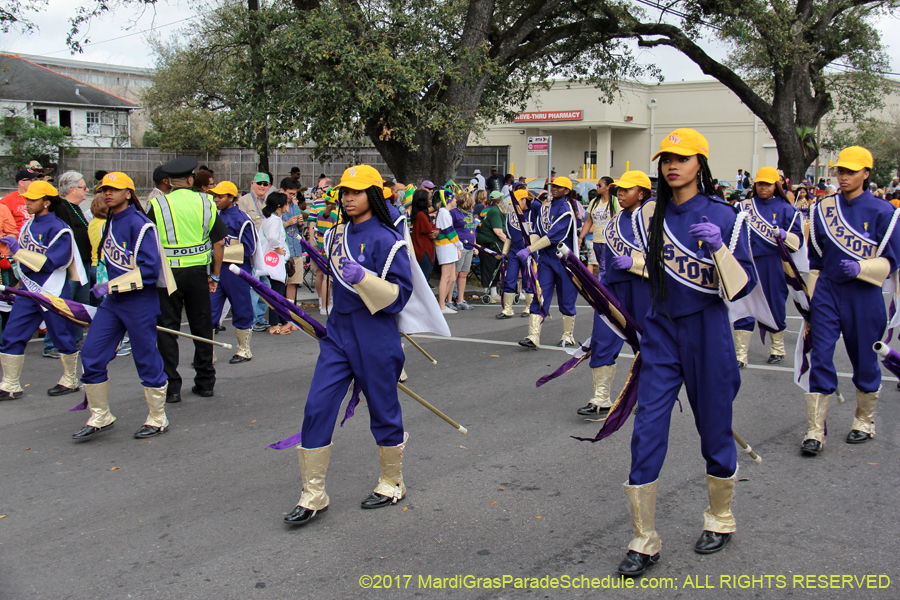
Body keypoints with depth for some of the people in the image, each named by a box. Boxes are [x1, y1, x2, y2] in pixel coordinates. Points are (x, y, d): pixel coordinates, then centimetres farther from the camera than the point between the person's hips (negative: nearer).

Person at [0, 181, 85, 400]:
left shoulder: (58, 229, -14)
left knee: (62, 336, 7)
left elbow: (50, 263, -22)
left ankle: (70, 381, 24)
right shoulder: (29, 224, 10)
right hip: (29, 290, 7)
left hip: (53, 291, -7)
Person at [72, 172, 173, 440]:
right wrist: (106, 285, 12)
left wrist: (112, 286, -19)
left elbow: (149, 268, -21)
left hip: (140, 300, -8)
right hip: (112, 300, 8)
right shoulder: (110, 222, 12)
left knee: (146, 359, 2)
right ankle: (100, 417, 16)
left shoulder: (138, 223, -15)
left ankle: (158, 420, 18)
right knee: (91, 355, 4)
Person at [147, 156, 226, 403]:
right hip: (198, 271, 2)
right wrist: (215, 274, 11)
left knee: (167, 329, 5)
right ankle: (205, 382, 20)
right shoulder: (205, 202, 2)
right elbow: (219, 241, 3)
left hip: (168, 272, -2)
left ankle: (171, 387, 4)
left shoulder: (158, 205, -4)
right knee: (202, 327, 13)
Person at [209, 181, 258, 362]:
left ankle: (244, 350, 20)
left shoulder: (242, 219, -10)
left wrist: (224, 253, -14)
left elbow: (249, 248, -11)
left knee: (241, 310, 6)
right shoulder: (216, 217, 11)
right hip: (215, 269, 6)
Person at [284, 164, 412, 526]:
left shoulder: (386, 240, -12)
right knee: (317, 408, -1)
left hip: (375, 336, -6)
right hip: (338, 333, 7)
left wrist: (363, 277, -28)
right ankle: (313, 496, 7)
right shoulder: (339, 233, 11)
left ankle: (393, 483, 29)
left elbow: (399, 295, -18)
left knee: (383, 410, 7)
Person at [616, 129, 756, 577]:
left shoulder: (722, 215, -6)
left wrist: (718, 247, -23)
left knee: (714, 430, 10)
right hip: (661, 332, 3)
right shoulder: (650, 215, 6)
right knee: (647, 432, -4)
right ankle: (644, 541, 5)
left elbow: (744, 284, -9)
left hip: (707, 332, -3)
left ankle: (720, 519, 35)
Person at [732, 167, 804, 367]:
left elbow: (797, 240, -3)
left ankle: (777, 349, 29)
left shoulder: (786, 209, 3)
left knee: (774, 306, 9)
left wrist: (784, 235, -22)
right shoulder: (744, 206, 9)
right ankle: (741, 355, -1)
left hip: (773, 266, -1)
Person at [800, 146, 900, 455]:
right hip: (827, 292, 2)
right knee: (820, 358, -5)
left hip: (863, 295, -2)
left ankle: (865, 421, 30)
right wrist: (811, 300, 13)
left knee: (864, 358, 9)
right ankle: (815, 430, -3)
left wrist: (860, 268, -22)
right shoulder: (824, 209, 7)